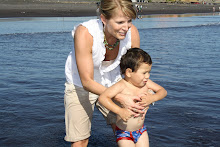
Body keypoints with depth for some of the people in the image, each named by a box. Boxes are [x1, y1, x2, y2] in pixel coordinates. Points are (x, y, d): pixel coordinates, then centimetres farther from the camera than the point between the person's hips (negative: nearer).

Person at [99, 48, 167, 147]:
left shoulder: (146, 83, -5)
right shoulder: (121, 86, -22)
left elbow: (163, 91, 1)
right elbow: (102, 98, -30)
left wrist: (152, 98, -19)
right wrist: (120, 111, -38)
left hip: (141, 130, 5)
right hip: (123, 132, -5)